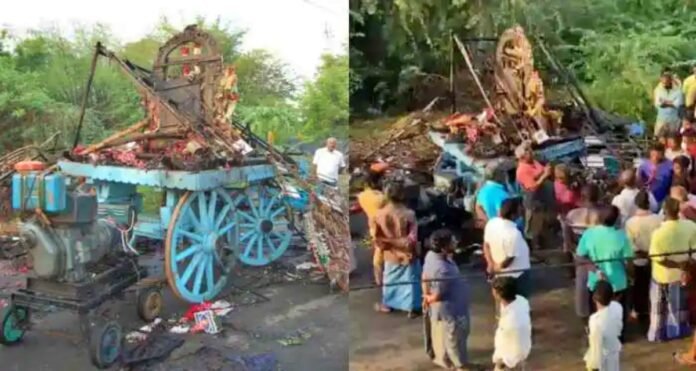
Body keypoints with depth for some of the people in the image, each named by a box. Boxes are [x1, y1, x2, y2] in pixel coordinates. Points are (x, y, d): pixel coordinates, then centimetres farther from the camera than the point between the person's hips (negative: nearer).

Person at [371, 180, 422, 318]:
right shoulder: (409, 214, -24)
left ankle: (387, 304, 40)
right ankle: (411, 308, 26)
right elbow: (412, 239, -23)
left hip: (391, 254, 3)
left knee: (390, 279, 24)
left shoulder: (379, 214, -16)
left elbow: (377, 238, -7)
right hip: (408, 254, -3)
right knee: (410, 280, 16)